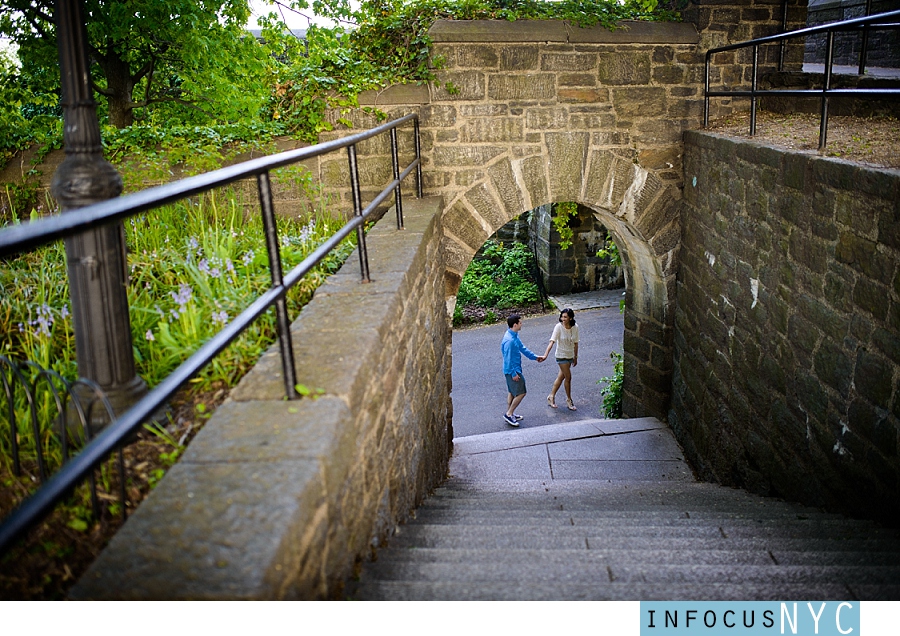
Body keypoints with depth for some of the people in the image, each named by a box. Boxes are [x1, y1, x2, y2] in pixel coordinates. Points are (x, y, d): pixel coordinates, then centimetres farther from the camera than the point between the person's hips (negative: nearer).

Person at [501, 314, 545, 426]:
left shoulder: (514, 335, 5)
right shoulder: (509, 340, -27)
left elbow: (522, 348, 17)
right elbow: (508, 359, -25)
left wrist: (535, 357, 18)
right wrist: (514, 374, -21)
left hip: (514, 369, 10)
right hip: (513, 370, -10)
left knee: (512, 392, 19)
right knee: (521, 393, -4)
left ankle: (509, 414, 29)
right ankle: (509, 414, 5)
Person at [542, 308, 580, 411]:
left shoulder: (575, 327, -7)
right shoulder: (558, 327, -19)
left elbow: (575, 343, 5)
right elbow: (552, 341, -25)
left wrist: (575, 357, 12)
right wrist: (545, 355, -36)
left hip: (570, 355, 5)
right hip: (561, 355, -5)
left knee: (561, 377, 14)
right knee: (568, 377, -3)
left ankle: (551, 396, 29)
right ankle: (569, 400, 16)